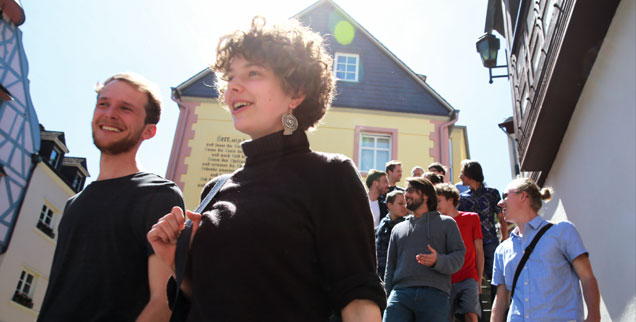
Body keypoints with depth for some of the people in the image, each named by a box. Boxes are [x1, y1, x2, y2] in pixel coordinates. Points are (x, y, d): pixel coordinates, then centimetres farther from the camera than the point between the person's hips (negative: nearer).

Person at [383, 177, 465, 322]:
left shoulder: (446, 223, 16)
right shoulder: (398, 228, 26)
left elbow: (458, 257, 6)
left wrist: (438, 261, -15)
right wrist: (385, 299, 12)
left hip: (435, 295, -2)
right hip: (400, 292, 2)